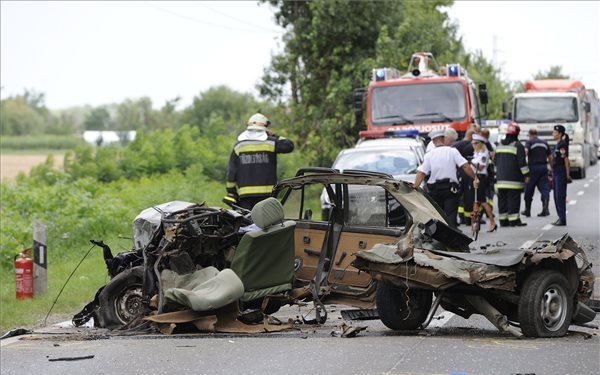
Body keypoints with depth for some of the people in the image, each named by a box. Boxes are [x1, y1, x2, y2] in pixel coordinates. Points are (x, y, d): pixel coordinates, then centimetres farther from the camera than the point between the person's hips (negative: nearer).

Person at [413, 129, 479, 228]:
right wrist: (475, 178, -2)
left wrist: (414, 189, -4)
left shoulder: (429, 155, 0)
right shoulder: (452, 151, -2)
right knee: (451, 215, -3)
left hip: (434, 189, 1)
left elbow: (421, 173, -6)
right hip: (451, 188, -1)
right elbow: (465, 166, -10)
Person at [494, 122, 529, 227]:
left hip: (501, 179, 6)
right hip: (514, 178, -6)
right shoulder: (518, 146, -9)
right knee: (514, 199, -6)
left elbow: (495, 162, 20)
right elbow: (522, 162, -12)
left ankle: (503, 220, 10)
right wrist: (526, 175, -6)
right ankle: (514, 220, -9)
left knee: (502, 199, 9)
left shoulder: (499, 146, 13)